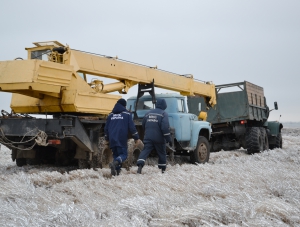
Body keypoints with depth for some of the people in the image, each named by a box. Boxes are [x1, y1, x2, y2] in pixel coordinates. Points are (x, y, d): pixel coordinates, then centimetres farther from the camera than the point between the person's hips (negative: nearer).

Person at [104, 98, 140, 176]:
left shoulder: (111, 115, 15)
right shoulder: (127, 114, 3)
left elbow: (106, 128, 19)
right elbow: (132, 127, -2)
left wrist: (107, 139, 31)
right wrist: (136, 137, 6)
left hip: (112, 140, 4)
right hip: (122, 140, -4)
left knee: (115, 154, 13)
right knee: (123, 154, -2)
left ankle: (117, 171, 2)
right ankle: (115, 163, -30)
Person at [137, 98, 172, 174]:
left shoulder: (149, 113, 12)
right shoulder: (164, 114, -6)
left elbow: (143, 125, 20)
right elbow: (165, 127, -17)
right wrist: (168, 139, -11)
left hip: (148, 137, 3)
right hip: (159, 139, -3)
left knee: (145, 151, -3)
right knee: (162, 153, 13)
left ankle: (140, 165, -25)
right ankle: (163, 169, 22)